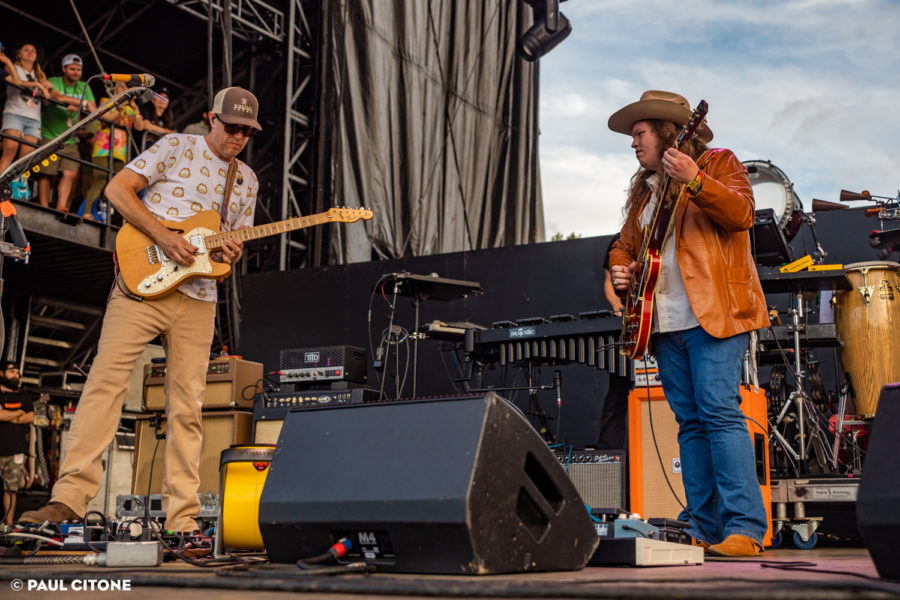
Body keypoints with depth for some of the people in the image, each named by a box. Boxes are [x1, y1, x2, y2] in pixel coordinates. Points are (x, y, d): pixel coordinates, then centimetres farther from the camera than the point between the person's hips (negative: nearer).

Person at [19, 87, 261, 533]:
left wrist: (232, 253, -3)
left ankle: (182, 517, 3)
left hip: (197, 299, 4)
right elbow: (117, 189, -3)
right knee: (105, 380, -12)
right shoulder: (177, 147, 4)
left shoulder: (247, 180, 19)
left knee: (187, 407, 1)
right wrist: (163, 236, -13)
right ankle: (70, 496, -10)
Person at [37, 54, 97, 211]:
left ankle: (60, 208, -13)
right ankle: (44, 209, 1)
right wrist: (83, 103, -23)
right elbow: (57, 96, -22)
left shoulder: (84, 87, 12)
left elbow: (93, 110, 2)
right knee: (47, 174, -4)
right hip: (50, 136, -3)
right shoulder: (53, 82, 0)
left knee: (70, 173, -12)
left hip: (70, 140, 3)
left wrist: (78, 108, -18)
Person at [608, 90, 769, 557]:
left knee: (720, 412, -15)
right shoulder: (644, 190, 23)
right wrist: (621, 270, 8)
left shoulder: (718, 163, 4)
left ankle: (744, 530, -13)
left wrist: (694, 181, -26)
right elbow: (625, 244, 29)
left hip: (713, 313, -7)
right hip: (665, 323, 7)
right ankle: (704, 528, 9)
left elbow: (741, 214, -14)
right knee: (690, 423, 6)